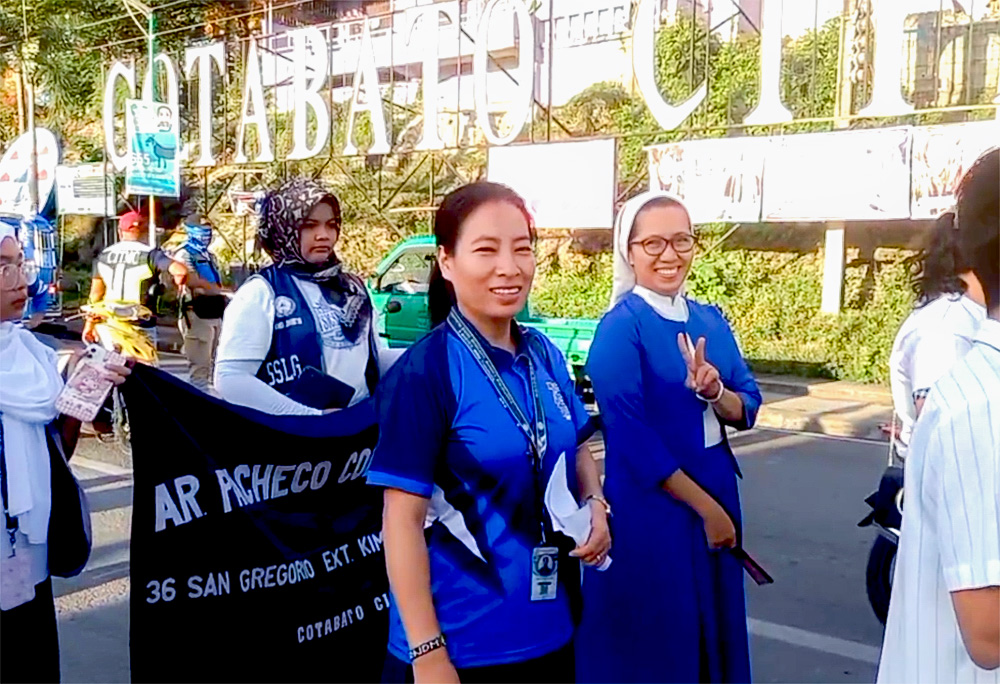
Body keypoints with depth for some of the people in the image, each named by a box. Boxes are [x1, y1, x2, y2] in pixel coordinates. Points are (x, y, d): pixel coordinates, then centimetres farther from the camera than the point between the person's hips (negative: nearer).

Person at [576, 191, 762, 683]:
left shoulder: (711, 320, 6)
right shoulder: (620, 328, -14)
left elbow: (747, 409, 4)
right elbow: (633, 439, -18)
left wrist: (714, 391, -18)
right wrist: (705, 506, -14)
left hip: (718, 491, 7)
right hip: (651, 506, -6)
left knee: (714, 629, 18)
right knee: (653, 642, 6)